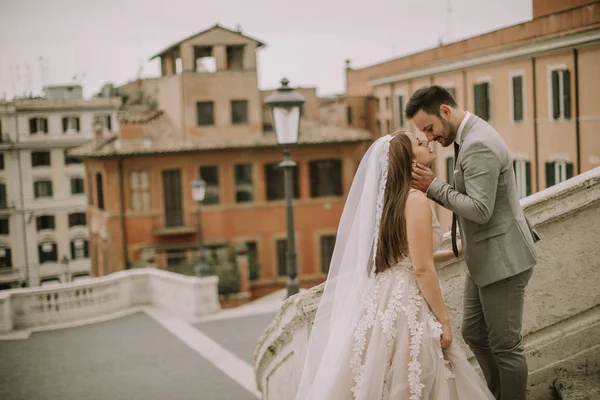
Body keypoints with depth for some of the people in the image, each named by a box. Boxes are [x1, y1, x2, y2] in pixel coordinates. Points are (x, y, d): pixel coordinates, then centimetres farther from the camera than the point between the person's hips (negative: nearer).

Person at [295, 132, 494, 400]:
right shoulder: (416, 199, -13)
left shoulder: (391, 198, 14)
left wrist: (452, 253, 29)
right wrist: (443, 320, -12)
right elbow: (422, 269, -18)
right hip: (405, 304, -9)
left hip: (383, 301, 9)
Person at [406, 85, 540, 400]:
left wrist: (434, 187, -23)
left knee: (505, 344, 2)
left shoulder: (479, 145, -23)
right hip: (484, 258, 10)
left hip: (502, 259, -10)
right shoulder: (469, 136, 9)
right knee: (474, 333, 18)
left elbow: (481, 210, -27)